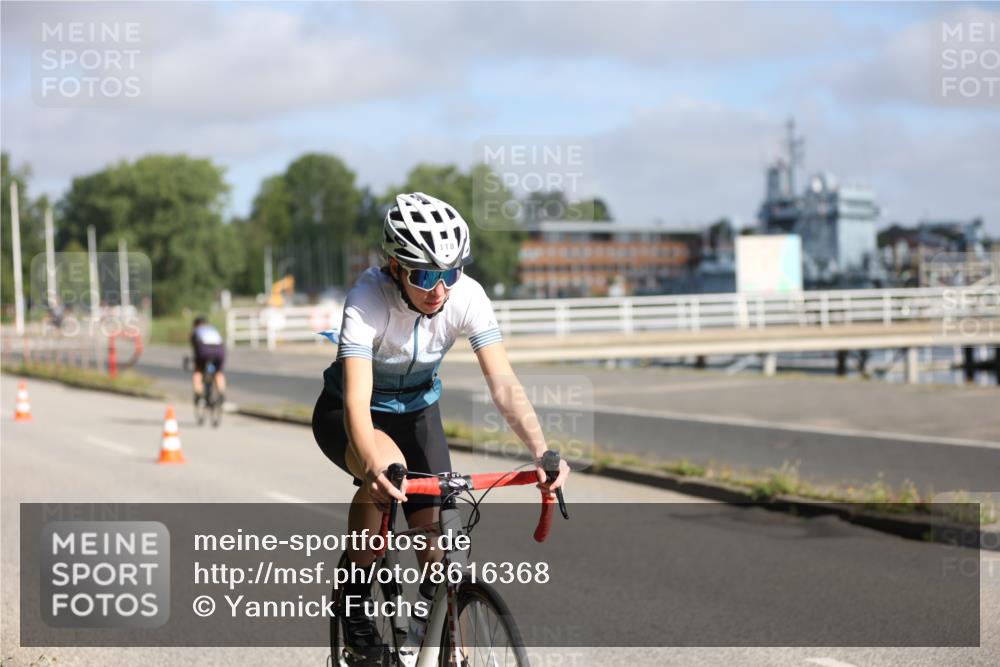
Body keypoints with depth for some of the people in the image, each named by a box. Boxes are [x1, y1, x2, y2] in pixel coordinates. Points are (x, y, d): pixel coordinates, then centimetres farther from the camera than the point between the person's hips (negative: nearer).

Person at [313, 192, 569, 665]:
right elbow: (356, 401, -42)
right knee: (388, 467, -35)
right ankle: (355, 599, -15)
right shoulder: (369, 298, -34)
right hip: (345, 414, -3)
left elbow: (504, 384, -29)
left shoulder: (467, 296, -25)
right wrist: (374, 468, -60)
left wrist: (543, 453, -44)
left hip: (416, 412, 3)